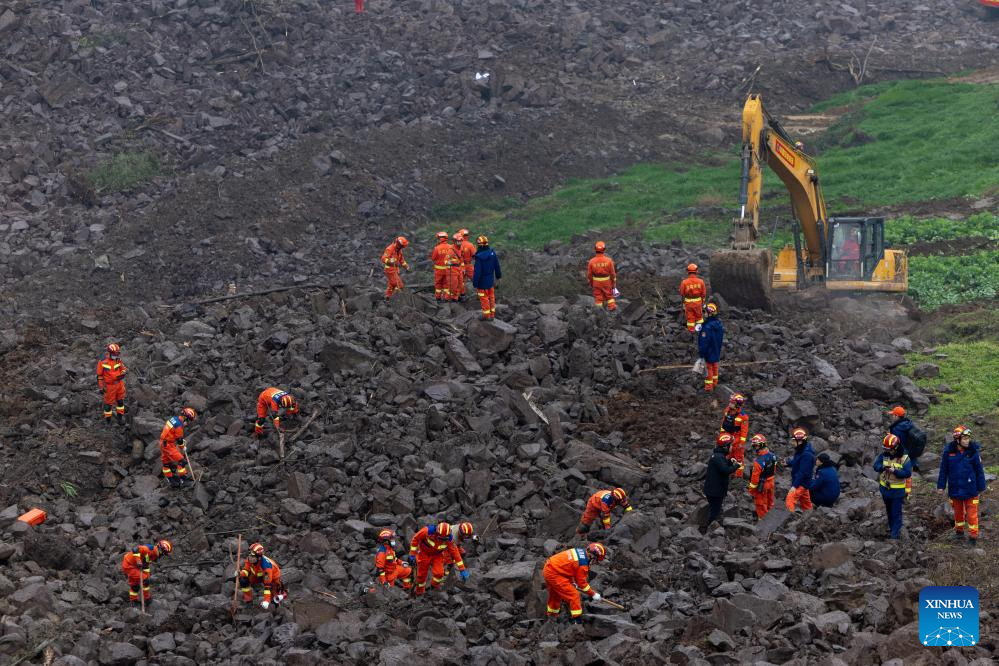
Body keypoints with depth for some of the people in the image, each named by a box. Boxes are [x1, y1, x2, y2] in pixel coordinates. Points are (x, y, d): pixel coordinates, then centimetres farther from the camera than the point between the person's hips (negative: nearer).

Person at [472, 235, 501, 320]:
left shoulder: (479, 257, -27)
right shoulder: (492, 253, -6)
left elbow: (477, 272, -24)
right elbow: (497, 266, 6)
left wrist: (475, 284, -17)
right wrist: (498, 276, 21)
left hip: (482, 282, -6)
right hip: (491, 280, 6)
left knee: (484, 298, 8)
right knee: (491, 297, 19)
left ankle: (486, 315, 17)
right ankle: (492, 314, 28)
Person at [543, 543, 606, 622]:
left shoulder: (580, 551, 8)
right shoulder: (583, 564, -19)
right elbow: (582, 582, -9)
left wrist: (572, 582, 31)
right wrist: (593, 594, 1)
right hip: (553, 574, -10)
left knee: (555, 594, 29)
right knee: (573, 595, -7)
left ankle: (552, 616, 45)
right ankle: (577, 620, -6)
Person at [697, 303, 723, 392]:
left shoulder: (708, 327, -32)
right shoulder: (719, 324, -5)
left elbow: (704, 342, -27)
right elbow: (721, 338, 8)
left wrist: (701, 353, -17)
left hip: (708, 352, -7)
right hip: (717, 351, 7)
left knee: (708, 368, 8)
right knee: (714, 367, 24)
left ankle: (708, 386, 19)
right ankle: (714, 382, 41)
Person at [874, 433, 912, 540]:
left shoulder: (904, 458, -16)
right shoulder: (884, 455, -3)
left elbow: (907, 473, -21)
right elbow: (876, 465, -10)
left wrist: (895, 471, -33)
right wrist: (883, 467, -31)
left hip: (897, 490, -5)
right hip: (885, 488, 5)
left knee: (896, 512, -1)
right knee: (889, 510, 23)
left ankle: (895, 533, 5)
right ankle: (891, 527, 41)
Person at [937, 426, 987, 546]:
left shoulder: (973, 451, -10)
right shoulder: (949, 451, -7)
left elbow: (979, 470, -2)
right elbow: (943, 470, 2)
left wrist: (981, 487, 1)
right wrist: (941, 486, 3)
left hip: (970, 489, -2)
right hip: (955, 488, 2)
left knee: (972, 513, 1)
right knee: (958, 511, 17)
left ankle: (973, 535, 9)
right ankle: (959, 531, 35)